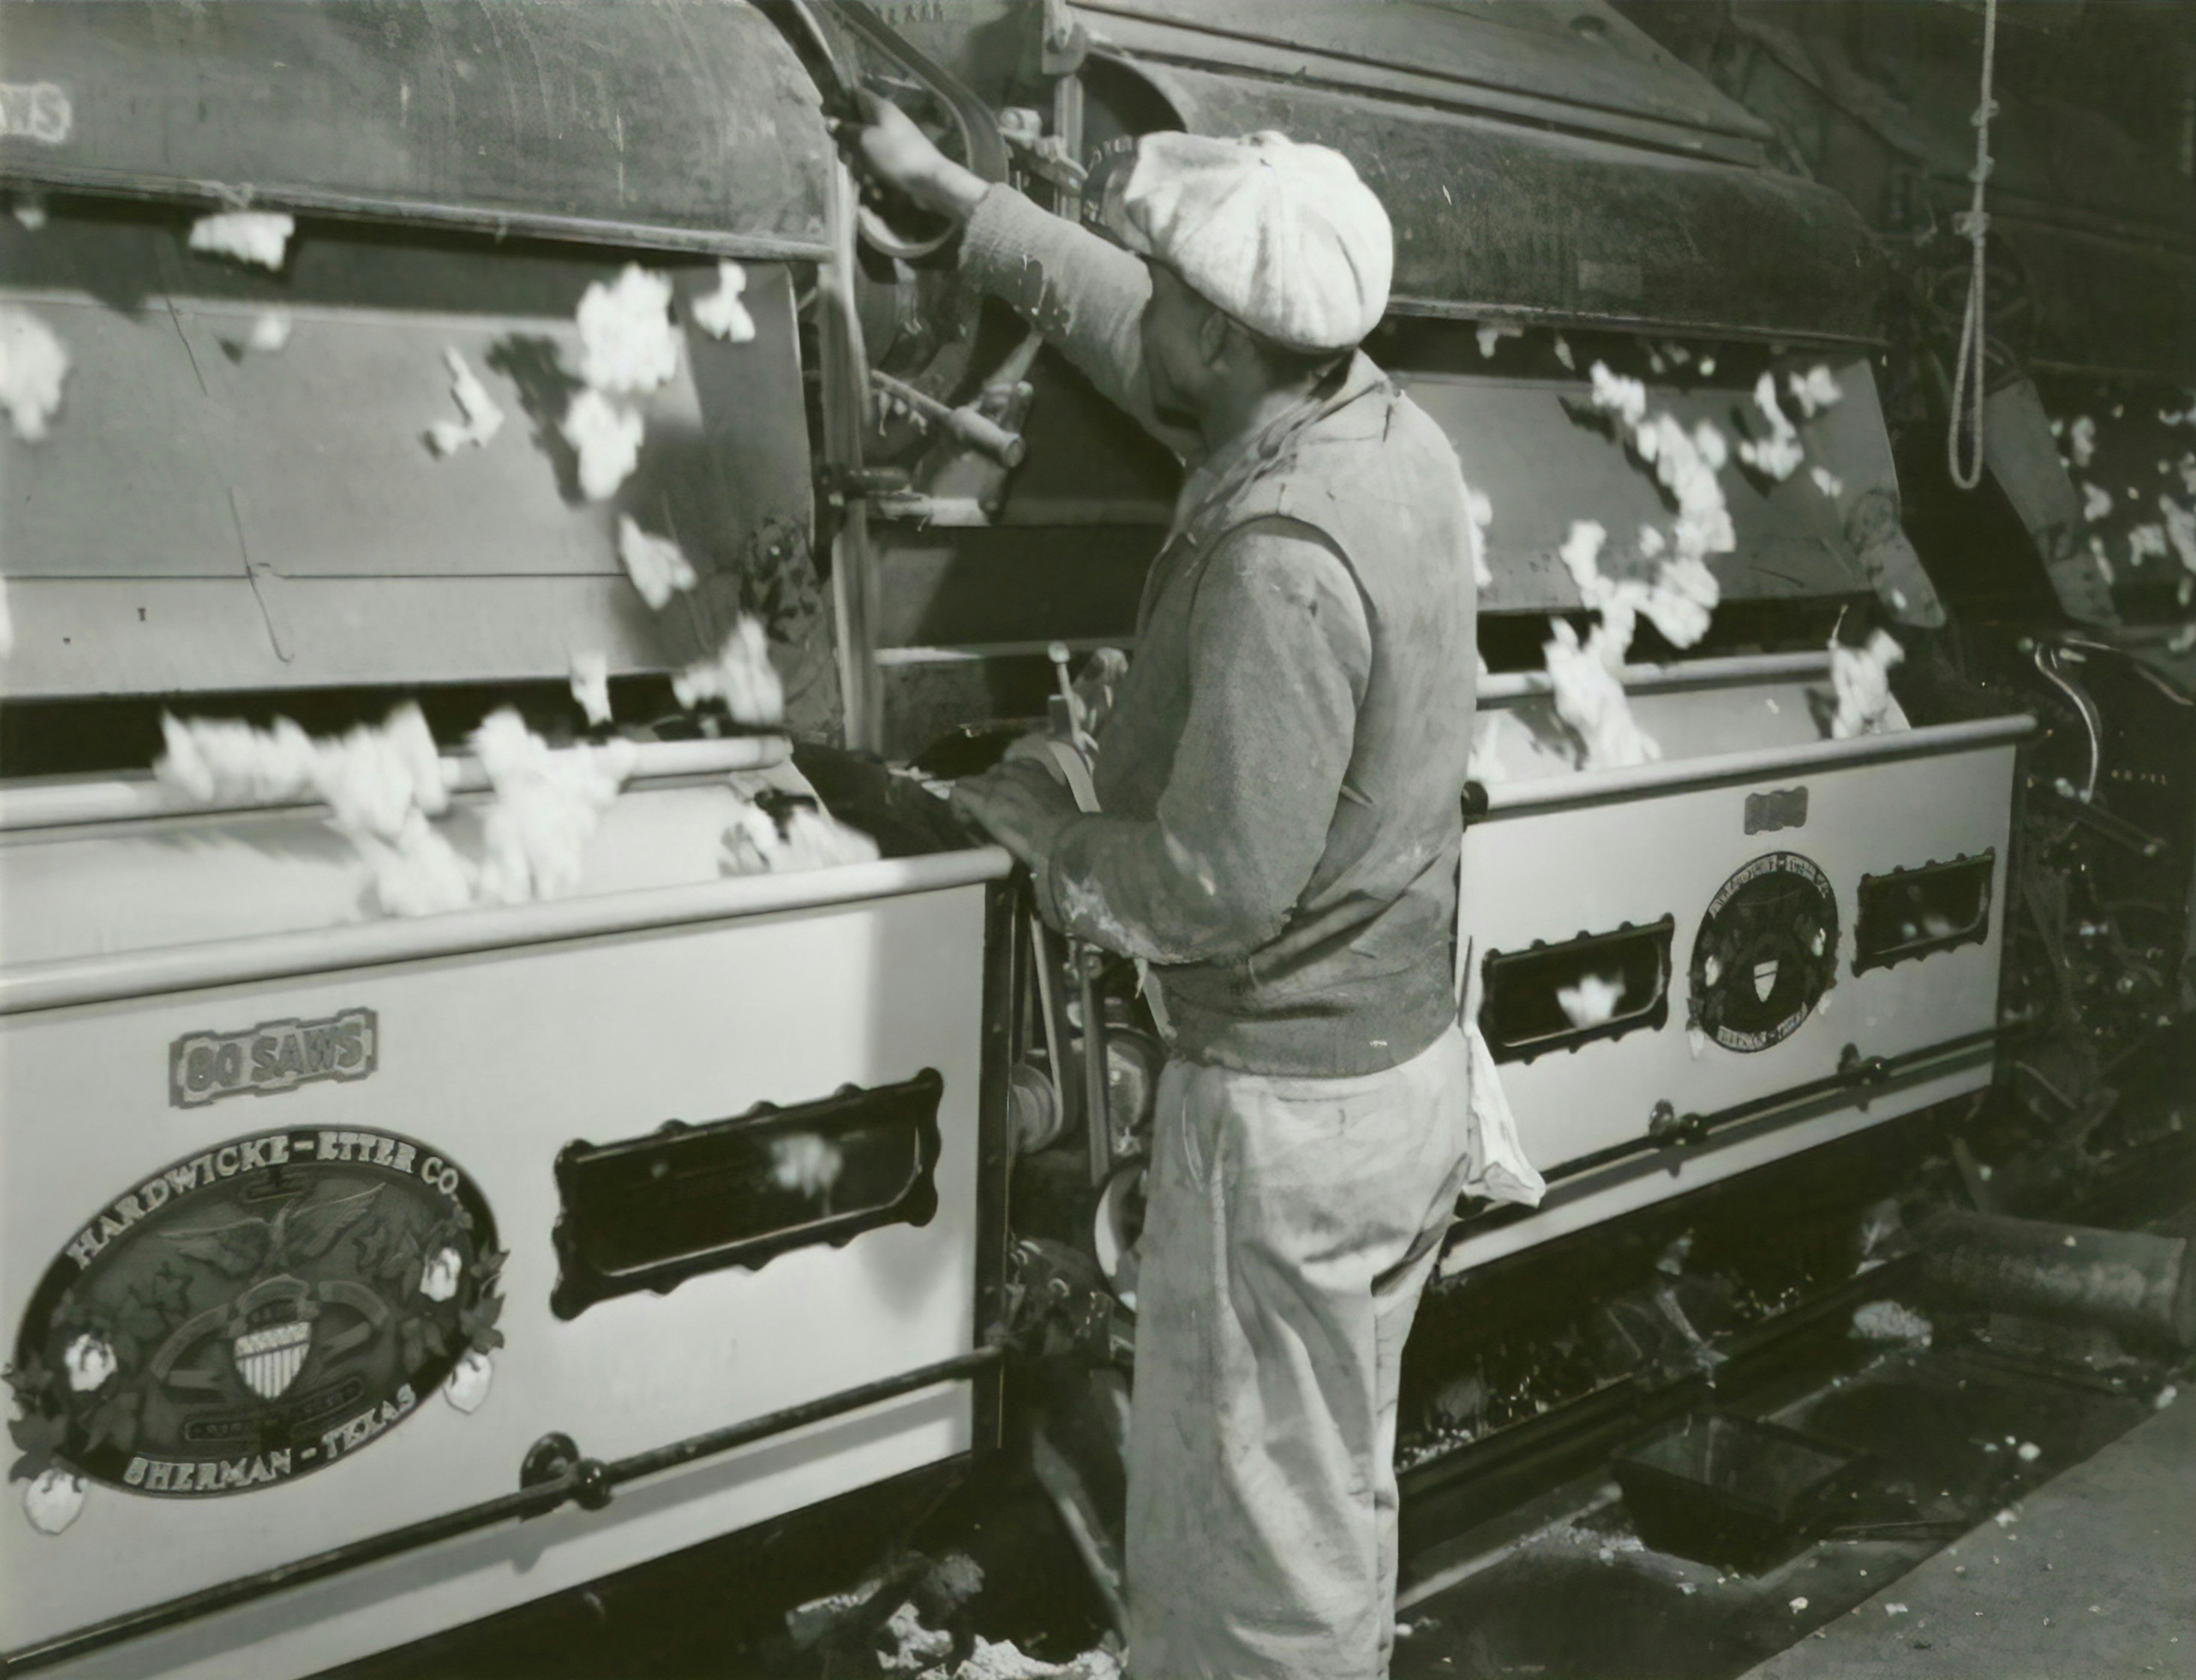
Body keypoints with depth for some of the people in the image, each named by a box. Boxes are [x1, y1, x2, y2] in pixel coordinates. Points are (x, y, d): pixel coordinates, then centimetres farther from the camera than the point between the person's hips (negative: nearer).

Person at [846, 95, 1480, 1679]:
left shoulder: (1285, 557, -28)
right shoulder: (1391, 426, 1)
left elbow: (1216, 889, -26)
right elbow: (1123, 321, 17)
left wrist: (1048, 833, -9)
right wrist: (947, 187, 23)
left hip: (1291, 1104, -10)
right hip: (1410, 1059, 10)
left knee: (1254, 1523, 7)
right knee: (1331, 1483, 26)